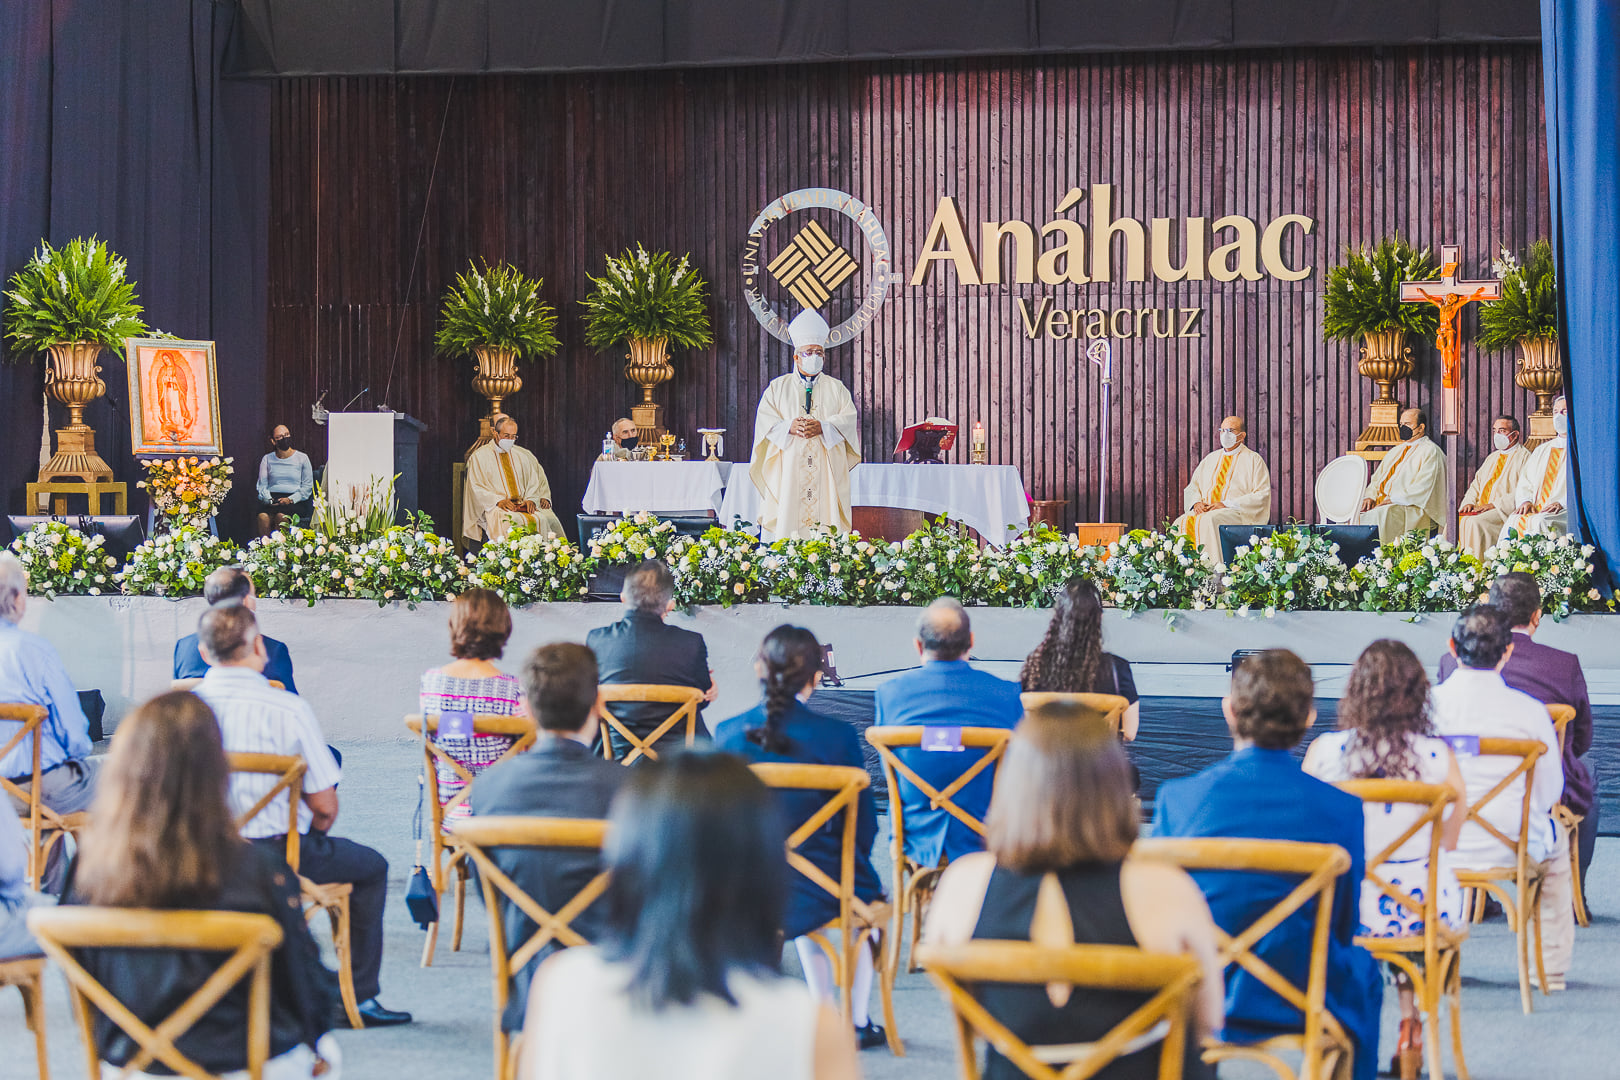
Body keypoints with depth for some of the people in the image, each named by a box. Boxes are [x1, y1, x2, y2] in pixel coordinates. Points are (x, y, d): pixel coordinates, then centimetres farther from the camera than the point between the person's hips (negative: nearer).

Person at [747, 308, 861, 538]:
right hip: (788, 470, -1)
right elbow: (765, 420, 3)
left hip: (827, 471, 1)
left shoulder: (836, 388, 15)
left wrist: (822, 427, -16)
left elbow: (848, 419, 3)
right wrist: (789, 427, -16)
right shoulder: (778, 387, 14)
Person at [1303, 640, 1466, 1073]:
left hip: (1346, 908, 0)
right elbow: (1447, 843, 1)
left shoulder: (1323, 751, -11)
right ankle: (1410, 1023, 37)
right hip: (1427, 909, 0)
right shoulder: (1438, 755, -11)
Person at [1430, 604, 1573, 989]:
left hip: (1438, 847, 1)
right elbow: (1550, 792, -4)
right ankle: (1552, 968, 41)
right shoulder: (1529, 711, -14)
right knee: (1557, 836, 33)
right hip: (1514, 849, -1)